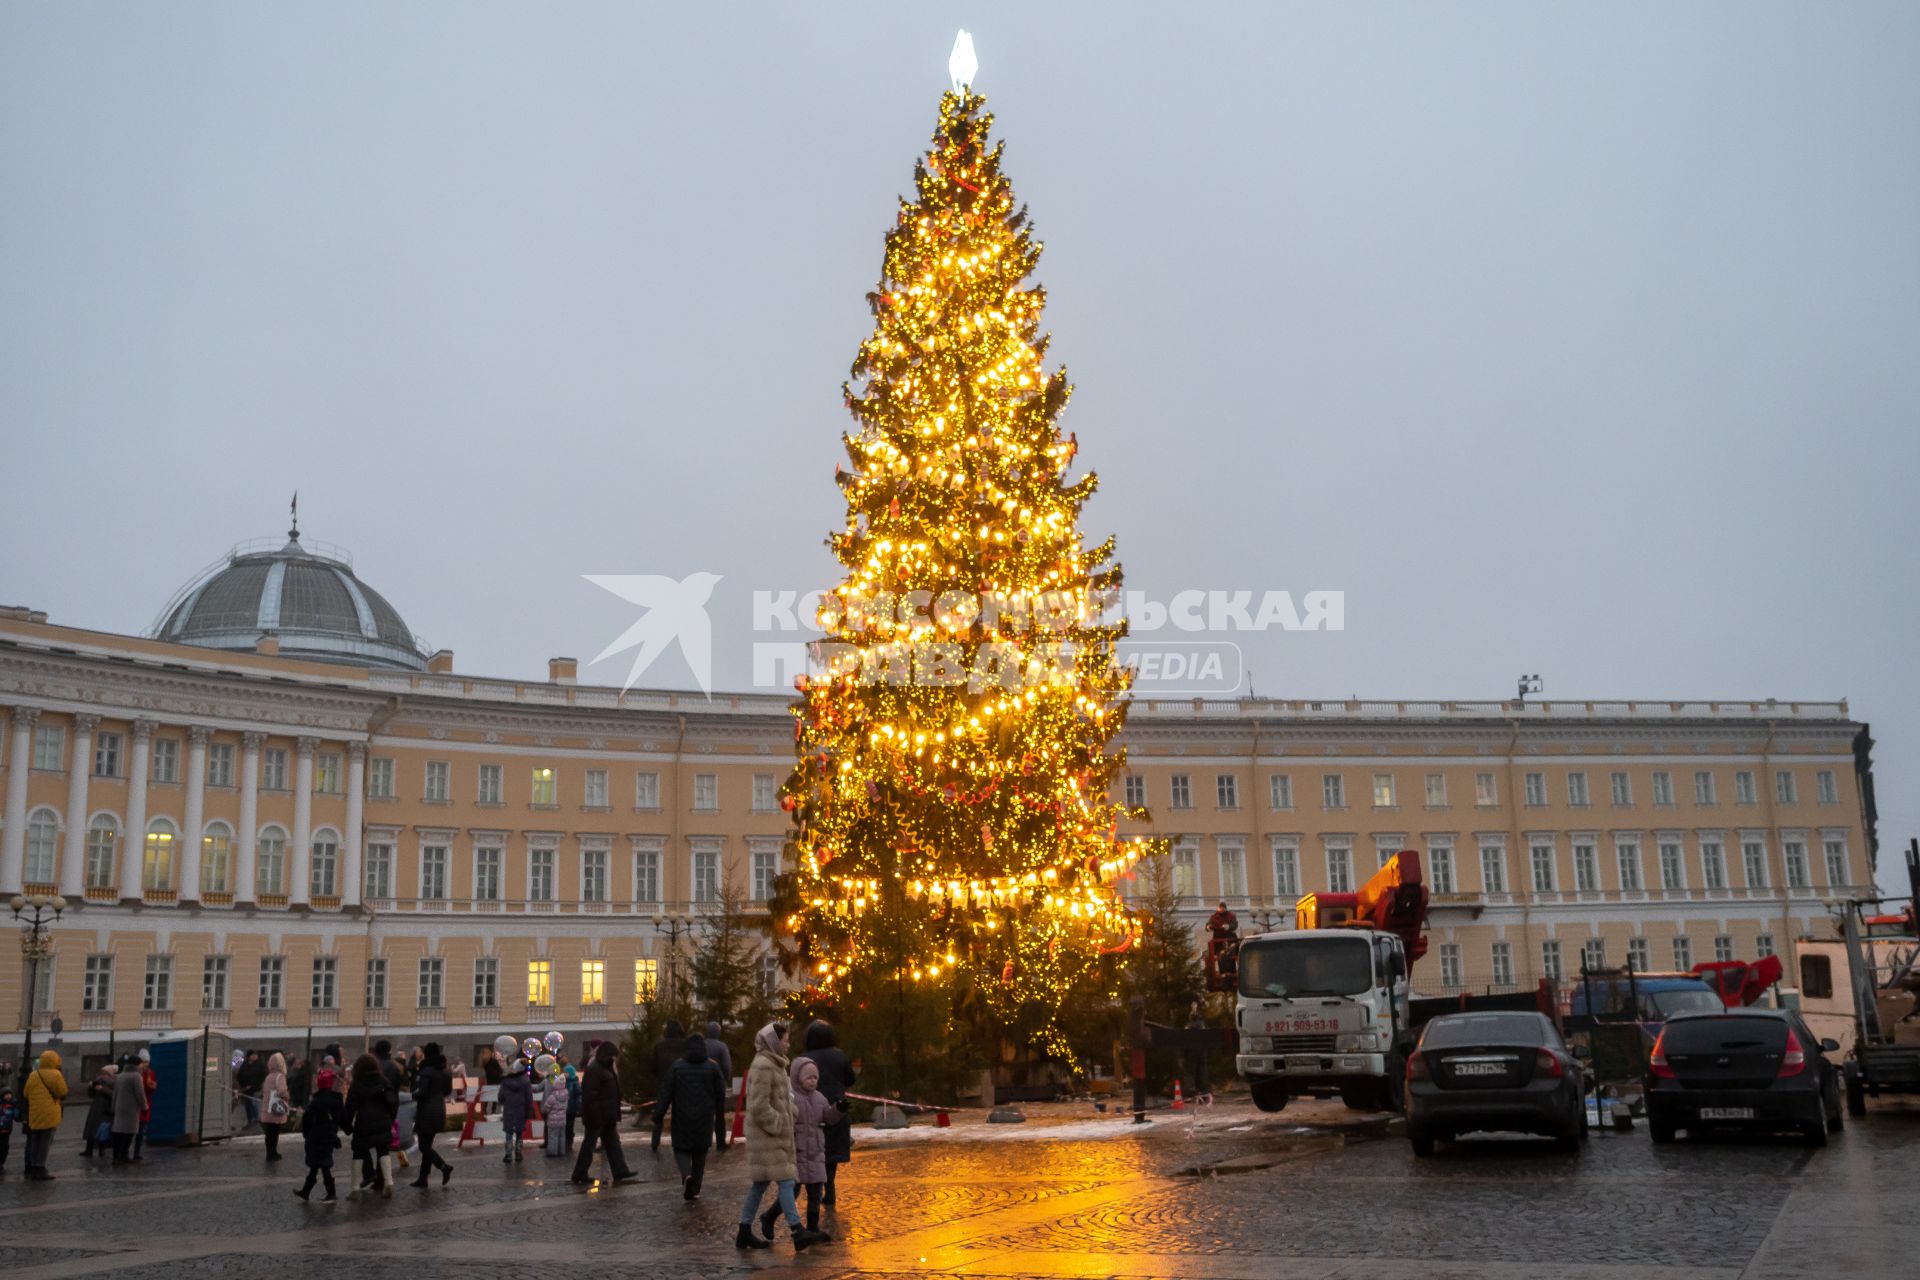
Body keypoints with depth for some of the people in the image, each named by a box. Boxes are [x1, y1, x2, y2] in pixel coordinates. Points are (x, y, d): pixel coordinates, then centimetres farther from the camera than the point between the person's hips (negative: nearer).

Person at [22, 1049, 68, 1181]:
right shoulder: (55, 1074, -10)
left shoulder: (33, 1075, 6)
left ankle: (33, 1169, 17)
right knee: (45, 1143, -2)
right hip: (49, 1114, -5)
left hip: (35, 1114, 5)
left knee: (34, 1143, 13)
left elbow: (26, 1093, 10)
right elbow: (63, 1092, -8)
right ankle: (40, 1170, -4)